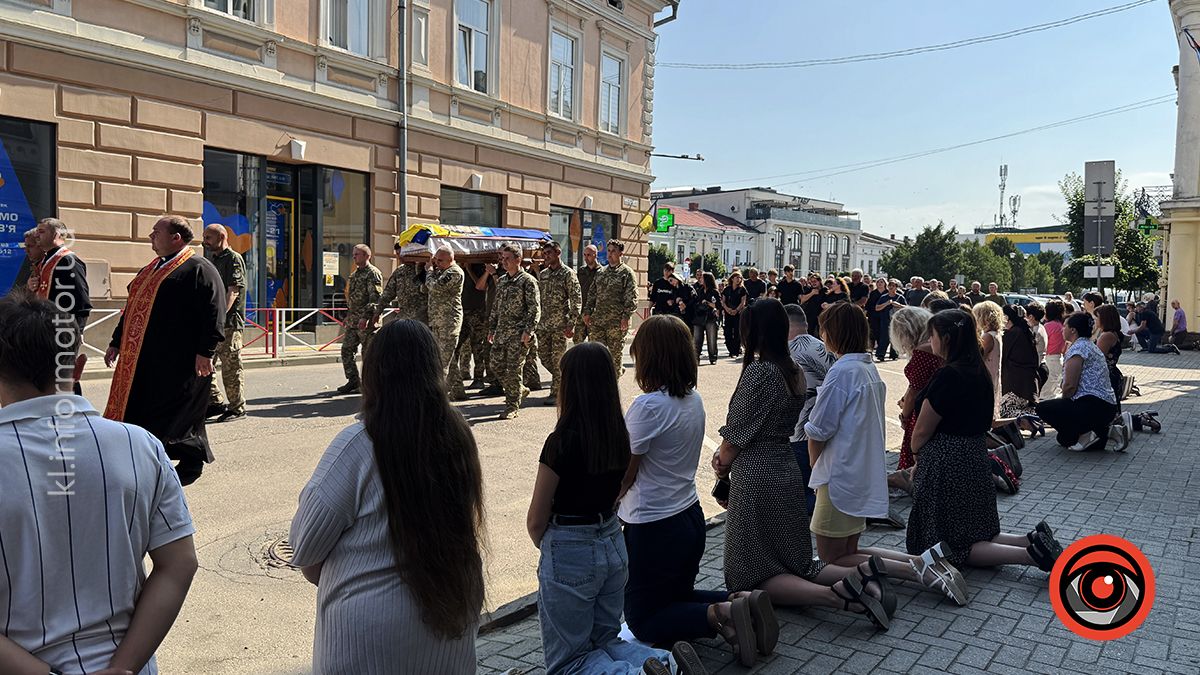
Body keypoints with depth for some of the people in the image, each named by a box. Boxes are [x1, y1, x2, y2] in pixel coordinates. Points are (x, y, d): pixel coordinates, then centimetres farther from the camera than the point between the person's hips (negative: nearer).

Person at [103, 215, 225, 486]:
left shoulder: (198, 269, -9)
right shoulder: (149, 270, 19)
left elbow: (214, 312, -17)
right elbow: (132, 308, 26)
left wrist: (205, 352, -22)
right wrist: (117, 342, 23)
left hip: (179, 361, -9)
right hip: (141, 359, 9)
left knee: (176, 415, -3)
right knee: (140, 411, 11)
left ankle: (192, 463, 14)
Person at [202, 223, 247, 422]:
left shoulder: (234, 259, -6)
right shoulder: (212, 261, 21)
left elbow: (233, 291, -16)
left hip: (229, 322, -9)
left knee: (231, 366, -3)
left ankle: (237, 408, 6)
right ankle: (215, 403, 17)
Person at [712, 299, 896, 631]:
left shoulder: (758, 371, -18)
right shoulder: (794, 372, 8)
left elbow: (738, 433, -13)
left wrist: (723, 463, 6)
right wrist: (726, 452, 5)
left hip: (756, 476, -8)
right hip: (787, 470, 9)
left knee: (755, 574, 2)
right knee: (796, 564, 18)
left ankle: (832, 594, -18)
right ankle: (859, 576, -4)